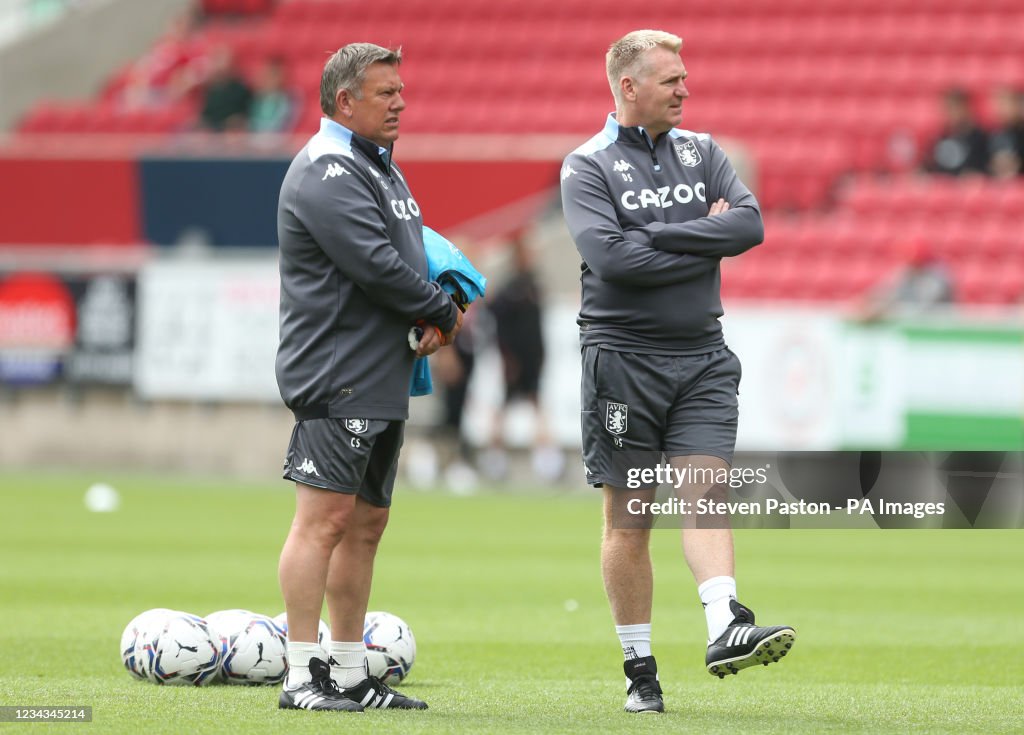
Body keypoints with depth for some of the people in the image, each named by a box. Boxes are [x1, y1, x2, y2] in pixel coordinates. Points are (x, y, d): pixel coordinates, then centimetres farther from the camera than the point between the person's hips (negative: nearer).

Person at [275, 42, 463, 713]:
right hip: (337, 376, -10)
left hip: (383, 381, 10)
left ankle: (350, 673, 17)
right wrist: (444, 312, -8)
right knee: (326, 518, -12)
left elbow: (411, 253, 21)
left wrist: (434, 318, 1)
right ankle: (302, 677, -12)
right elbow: (375, 263, -21)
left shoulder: (379, 166, 20)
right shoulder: (328, 172, -13)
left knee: (367, 524, 12)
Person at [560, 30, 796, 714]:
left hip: (702, 357, 3)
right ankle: (640, 667, 8)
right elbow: (610, 256, -18)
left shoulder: (702, 151, 11)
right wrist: (703, 240, -10)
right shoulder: (588, 166, -3)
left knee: (706, 490, -12)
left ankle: (727, 629, -24)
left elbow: (750, 225, -3)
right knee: (629, 519, 2)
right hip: (623, 356, -3)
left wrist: (659, 235, -11)